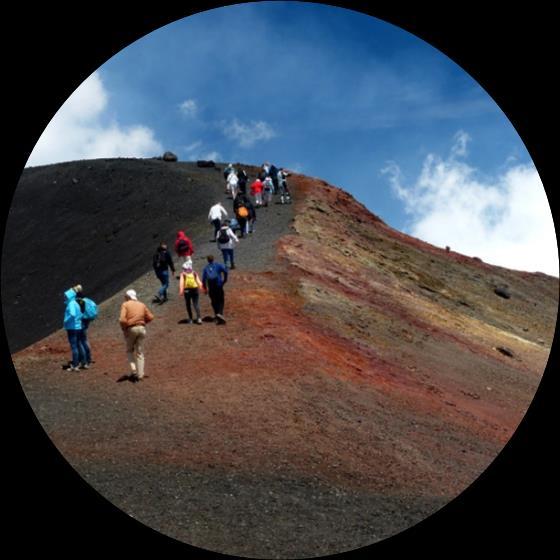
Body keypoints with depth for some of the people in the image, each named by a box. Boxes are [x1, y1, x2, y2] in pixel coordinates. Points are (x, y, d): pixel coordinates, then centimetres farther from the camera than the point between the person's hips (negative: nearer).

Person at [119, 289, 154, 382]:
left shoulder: (125, 304, -1)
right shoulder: (142, 305, 12)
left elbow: (122, 319, -14)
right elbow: (150, 317, 8)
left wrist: (124, 329, 0)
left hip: (131, 329, -3)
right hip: (141, 328, 3)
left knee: (130, 350, 18)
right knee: (140, 353, 10)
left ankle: (133, 368, 0)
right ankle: (140, 374, 8)